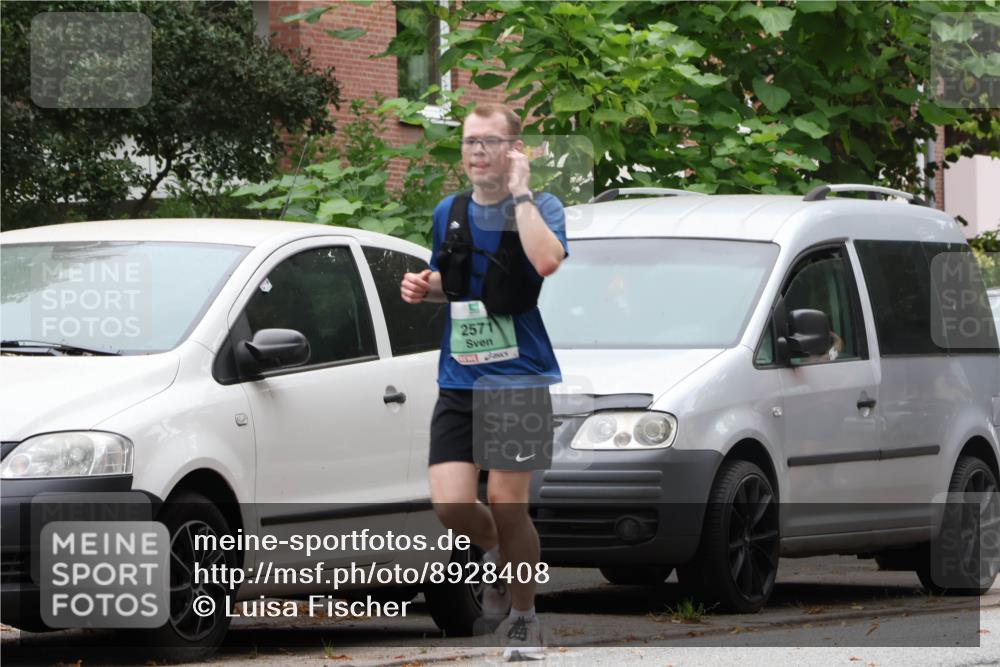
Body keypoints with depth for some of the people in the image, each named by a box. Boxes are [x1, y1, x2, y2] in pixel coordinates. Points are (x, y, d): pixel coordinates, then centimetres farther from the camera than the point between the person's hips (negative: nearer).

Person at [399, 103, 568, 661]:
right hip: (459, 382, 4)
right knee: (451, 503, -9)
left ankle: (524, 616, 17)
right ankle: (496, 554, 25)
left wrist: (519, 193, -21)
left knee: (506, 503, -4)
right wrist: (424, 287, 4)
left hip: (521, 378, -4)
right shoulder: (449, 213, 10)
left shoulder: (541, 208, -5)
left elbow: (547, 261, -28)